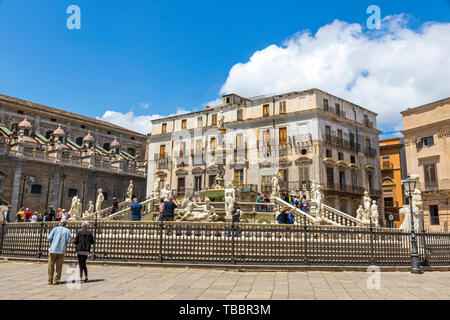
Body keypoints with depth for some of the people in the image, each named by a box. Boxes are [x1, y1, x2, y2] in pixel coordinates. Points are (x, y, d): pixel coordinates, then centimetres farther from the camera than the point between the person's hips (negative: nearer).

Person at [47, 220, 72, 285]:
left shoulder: (55, 229, 4)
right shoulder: (67, 230, 3)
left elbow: (49, 237, -6)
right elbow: (68, 241, -6)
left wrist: (52, 242, 15)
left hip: (53, 249, 0)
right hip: (61, 250, 0)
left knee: (51, 266, 9)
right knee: (59, 266, 8)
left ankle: (50, 281, 10)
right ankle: (56, 280, 7)